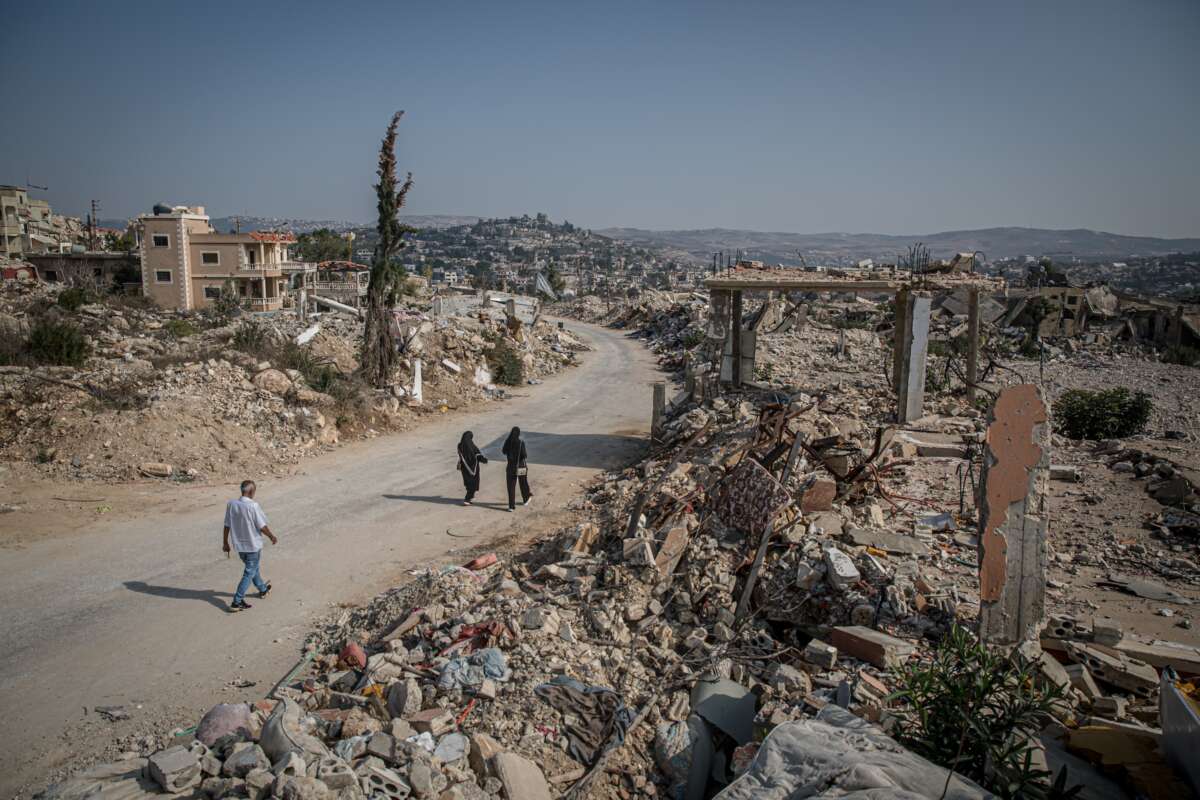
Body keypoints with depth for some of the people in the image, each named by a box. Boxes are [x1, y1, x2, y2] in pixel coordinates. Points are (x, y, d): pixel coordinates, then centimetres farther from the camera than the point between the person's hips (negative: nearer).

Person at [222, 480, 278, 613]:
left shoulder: (231, 504, -6)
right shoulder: (253, 506, -22)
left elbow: (227, 525, 1)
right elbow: (262, 526, -16)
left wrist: (226, 543, 12)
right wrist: (272, 537, 1)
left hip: (239, 545, 6)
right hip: (253, 546, -6)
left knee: (253, 567, 26)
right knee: (249, 574, 5)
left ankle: (262, 589, 46)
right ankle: (236, 602, 3)